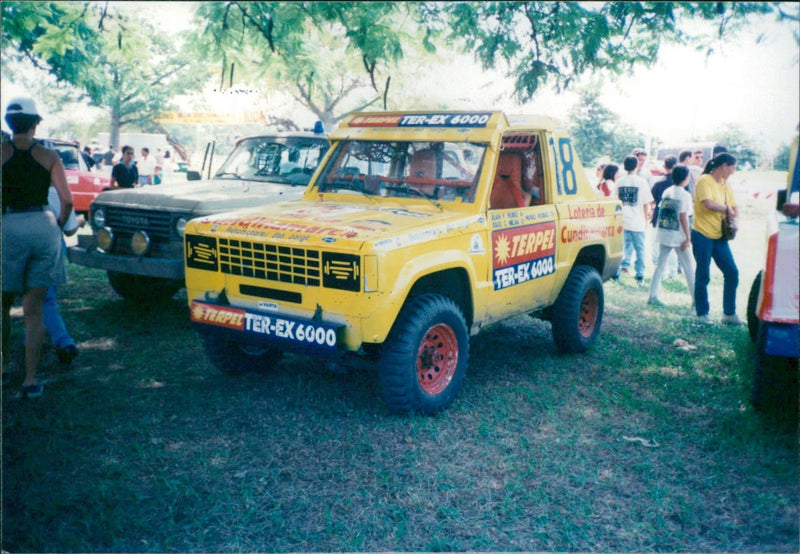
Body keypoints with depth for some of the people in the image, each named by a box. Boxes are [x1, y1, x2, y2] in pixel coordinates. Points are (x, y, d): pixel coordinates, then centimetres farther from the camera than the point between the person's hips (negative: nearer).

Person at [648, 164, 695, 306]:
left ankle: (653, 296, 6)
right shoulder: (684, 195, -11)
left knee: (660, 266, 10)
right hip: (678, 236, -6)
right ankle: (696, 298, 10)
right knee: (688, 268, 5)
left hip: (663, 235, 6)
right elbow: (683, 217, -16)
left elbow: (661, 210, 10)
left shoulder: (666, 192, 8)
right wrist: (688, 237, -13)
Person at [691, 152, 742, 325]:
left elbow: (734, 208, 19)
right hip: (702, 234, -7)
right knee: (703, 276, 0)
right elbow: (709, 203, -24)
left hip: (720, 236, 7)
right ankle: (702, 314, 12)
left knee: (732, 272, 2)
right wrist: (726, 208, -8)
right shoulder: (704, 180, -10)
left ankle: (729, 313, 12)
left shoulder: (725, 184, 14)